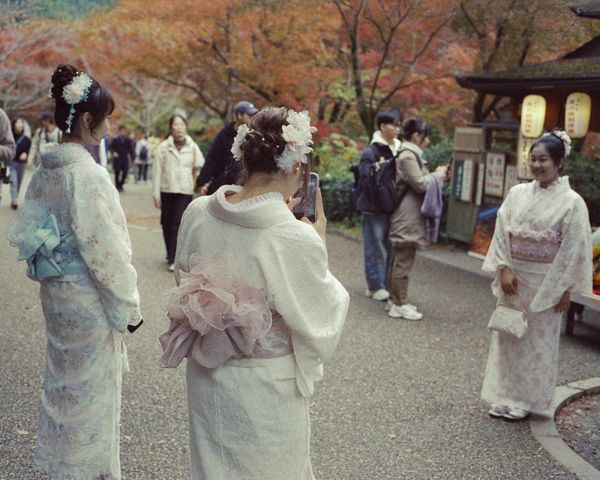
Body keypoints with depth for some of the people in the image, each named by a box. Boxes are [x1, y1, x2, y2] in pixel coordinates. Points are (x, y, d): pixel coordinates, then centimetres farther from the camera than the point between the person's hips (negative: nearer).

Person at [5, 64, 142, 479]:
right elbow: (104, 247, -21)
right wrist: (128, 303, -12)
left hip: (56, 289, 8)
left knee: (65, 377, 21)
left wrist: (48, 259, 18)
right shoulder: (86, 173, -22)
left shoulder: (47, 168, 3)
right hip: (87, 295, -8)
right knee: (92, 384, 6)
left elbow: (26, 228, 9)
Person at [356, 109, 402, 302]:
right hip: (374, 208, -6)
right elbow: (366, 180, -15)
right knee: (375, 248, 1)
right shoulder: (370, 153, -11)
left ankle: (383, 284, 23)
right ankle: (375, 286, 12)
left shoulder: (397, 150, 8)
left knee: (388, 248, 12)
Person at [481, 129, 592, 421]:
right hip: (513, 278, 4)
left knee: (538, 341, 6)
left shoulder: (571, 202, -9)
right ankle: (505, 397, 22)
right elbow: (502, 233, 2)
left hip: (546, 283, -4)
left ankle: (526, 400, 19)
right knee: (508, 337, 10)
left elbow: (574, 249, -9)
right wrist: (504, 268, -8)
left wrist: (566, 289, -10)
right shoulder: (518, 194, 2)